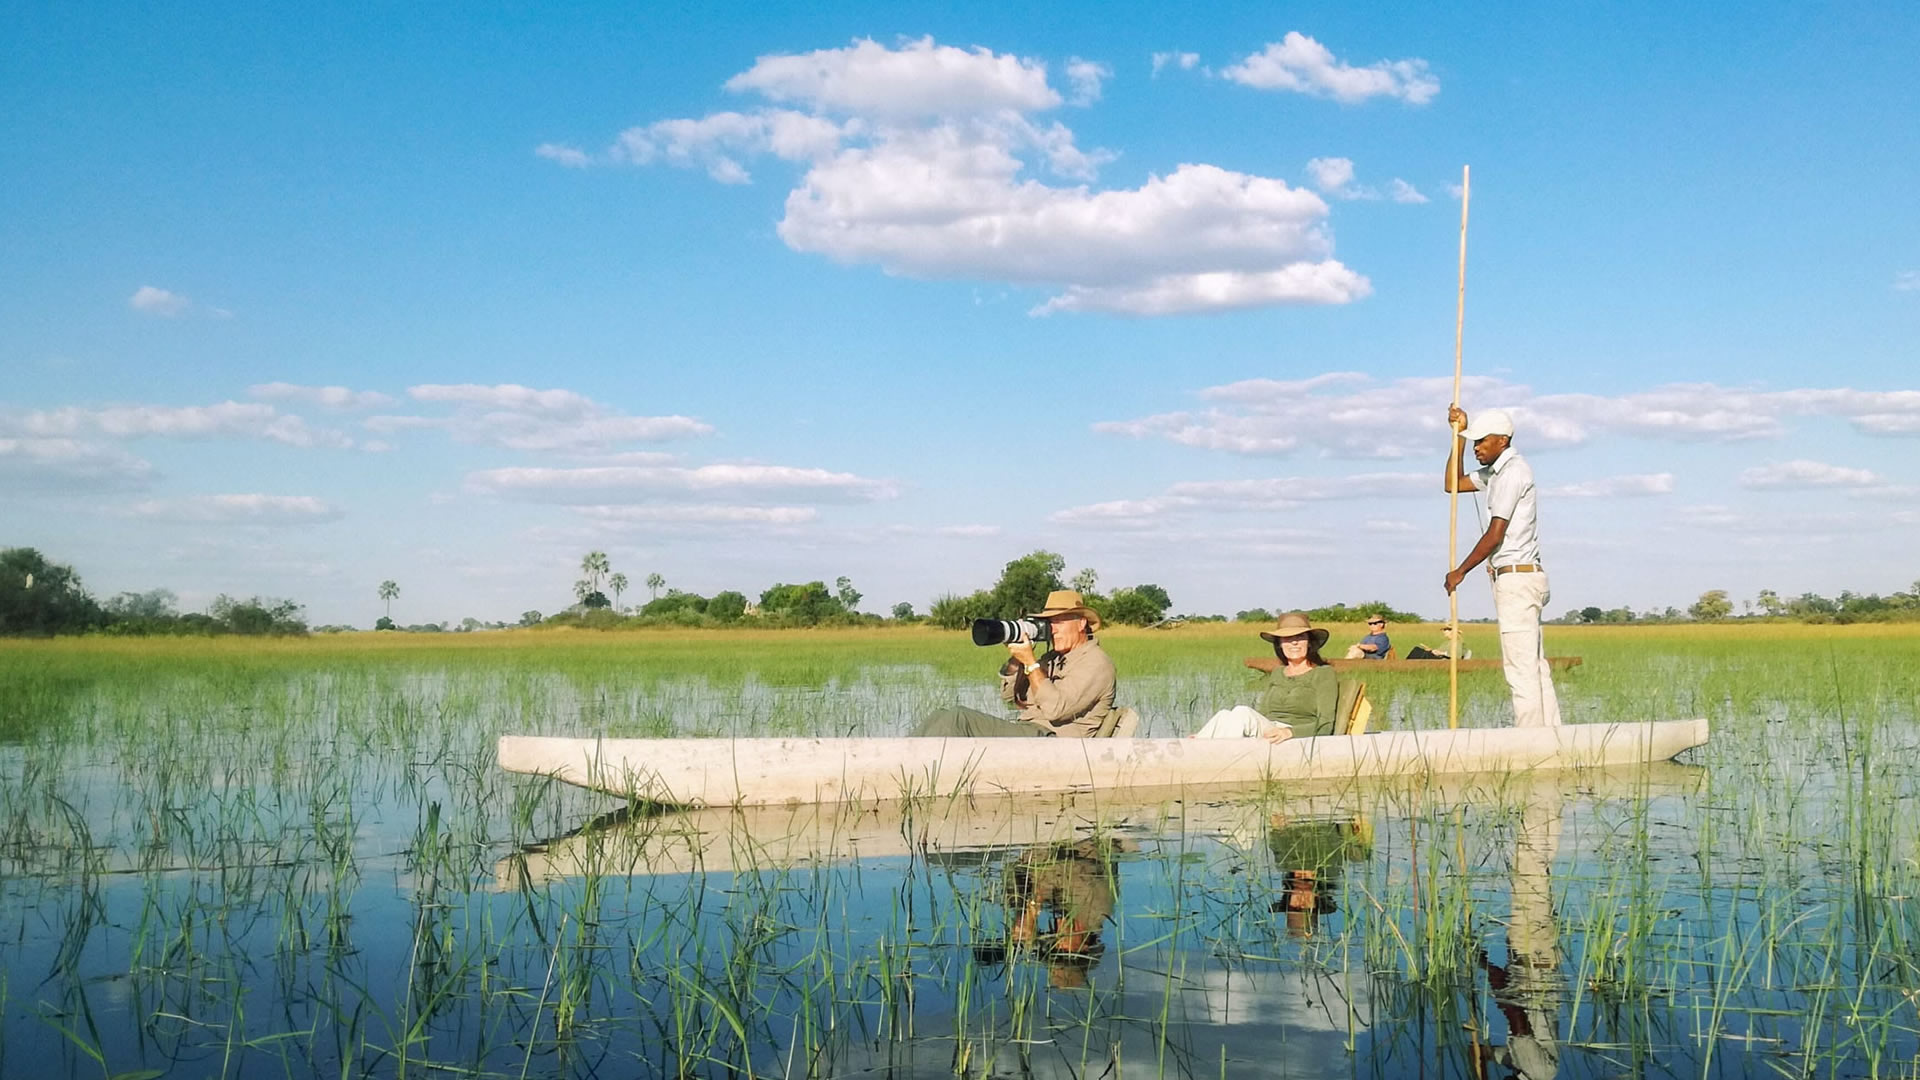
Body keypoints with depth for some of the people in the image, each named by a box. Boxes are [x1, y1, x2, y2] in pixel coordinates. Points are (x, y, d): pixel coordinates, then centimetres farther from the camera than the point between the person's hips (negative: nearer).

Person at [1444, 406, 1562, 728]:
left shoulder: (1512, 471, -12)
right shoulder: (1497, 471, 17)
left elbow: (1495, 535, -16)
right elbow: (1454, 484, 28)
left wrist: (1460, 572, -7)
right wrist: (1459, 435, 19)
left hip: (1515, 578, -10)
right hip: (1522, 579, 10)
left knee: (1521, 668, -10)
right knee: (1535, 667, 9)